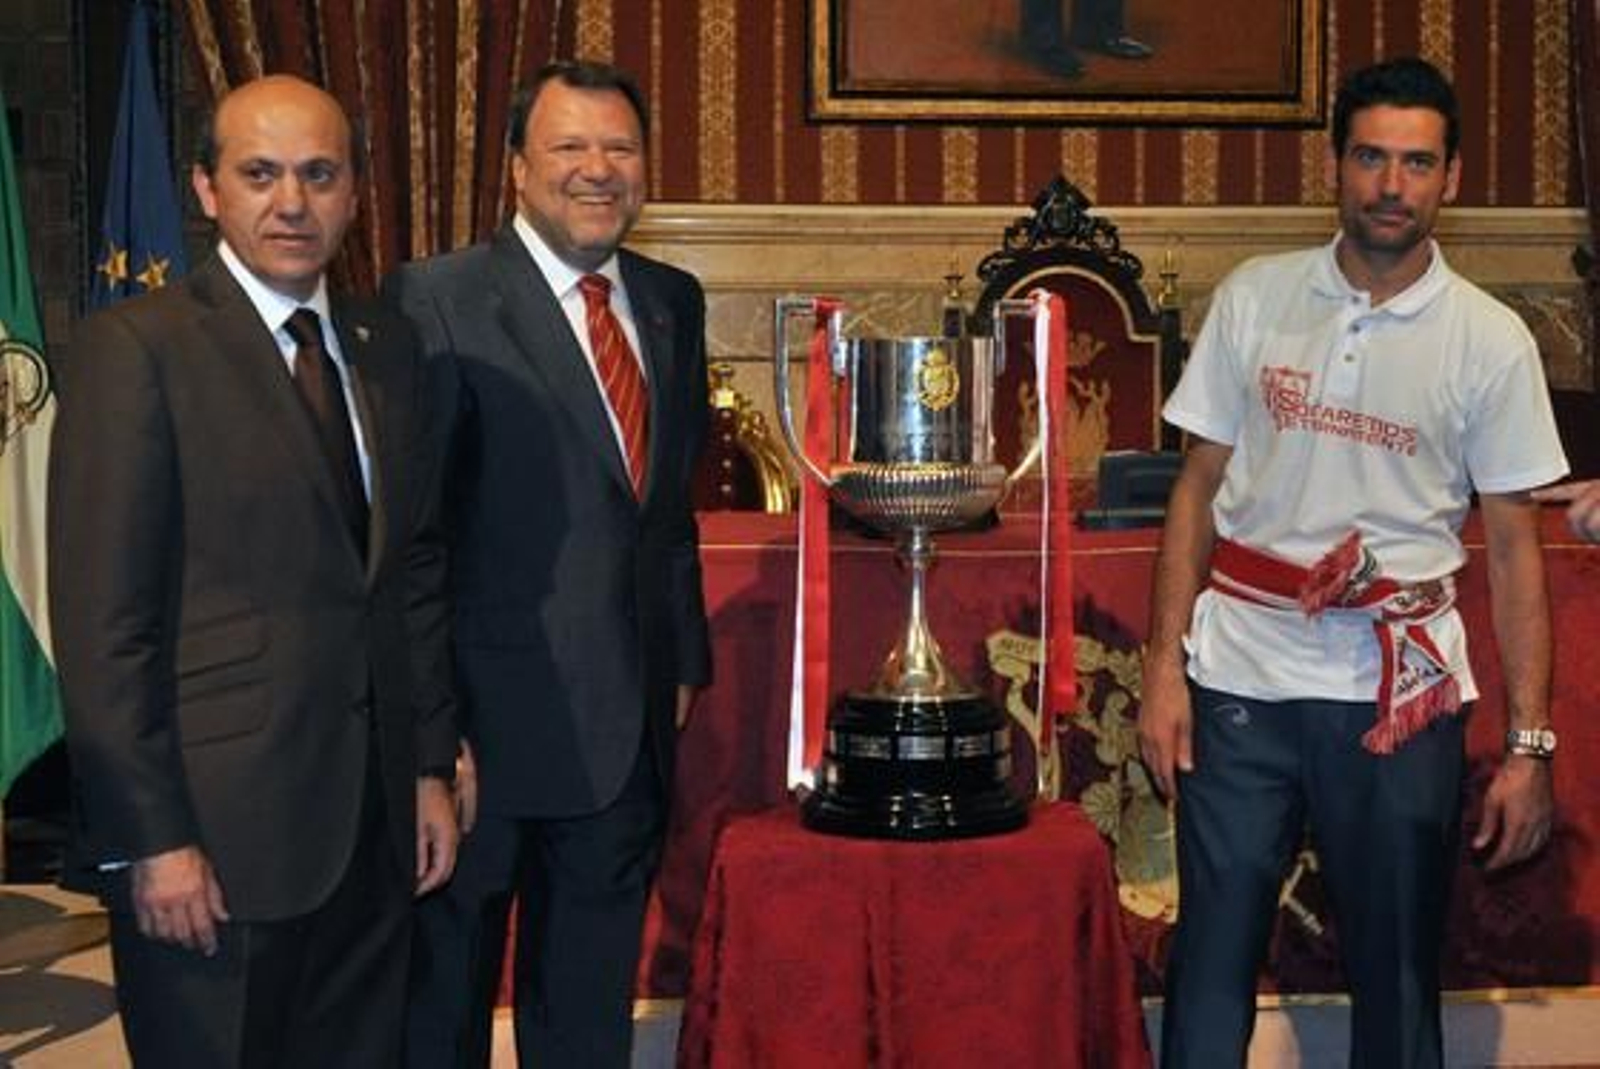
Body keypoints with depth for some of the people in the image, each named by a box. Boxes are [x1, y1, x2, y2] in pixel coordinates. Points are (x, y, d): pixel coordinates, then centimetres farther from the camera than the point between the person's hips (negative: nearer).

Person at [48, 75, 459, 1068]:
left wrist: (432, 766, 10)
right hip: (213, 834, -6)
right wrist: (150, 838, -14)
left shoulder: (389, 344, 10)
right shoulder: (136, 346, -9)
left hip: (377, 822, 6)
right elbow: (102, 619, -12)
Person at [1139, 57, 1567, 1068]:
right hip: (1243, 674, 1)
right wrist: (1165, 663, 1)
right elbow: (1200, 484, 7)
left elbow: (1514, 545, 1)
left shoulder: (1491, 339, -1)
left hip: (1400, 689, 0)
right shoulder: (1254, 298, 3)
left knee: (1398, 973, 10)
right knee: (1211, 959, 5)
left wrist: (1531, 744, -3)